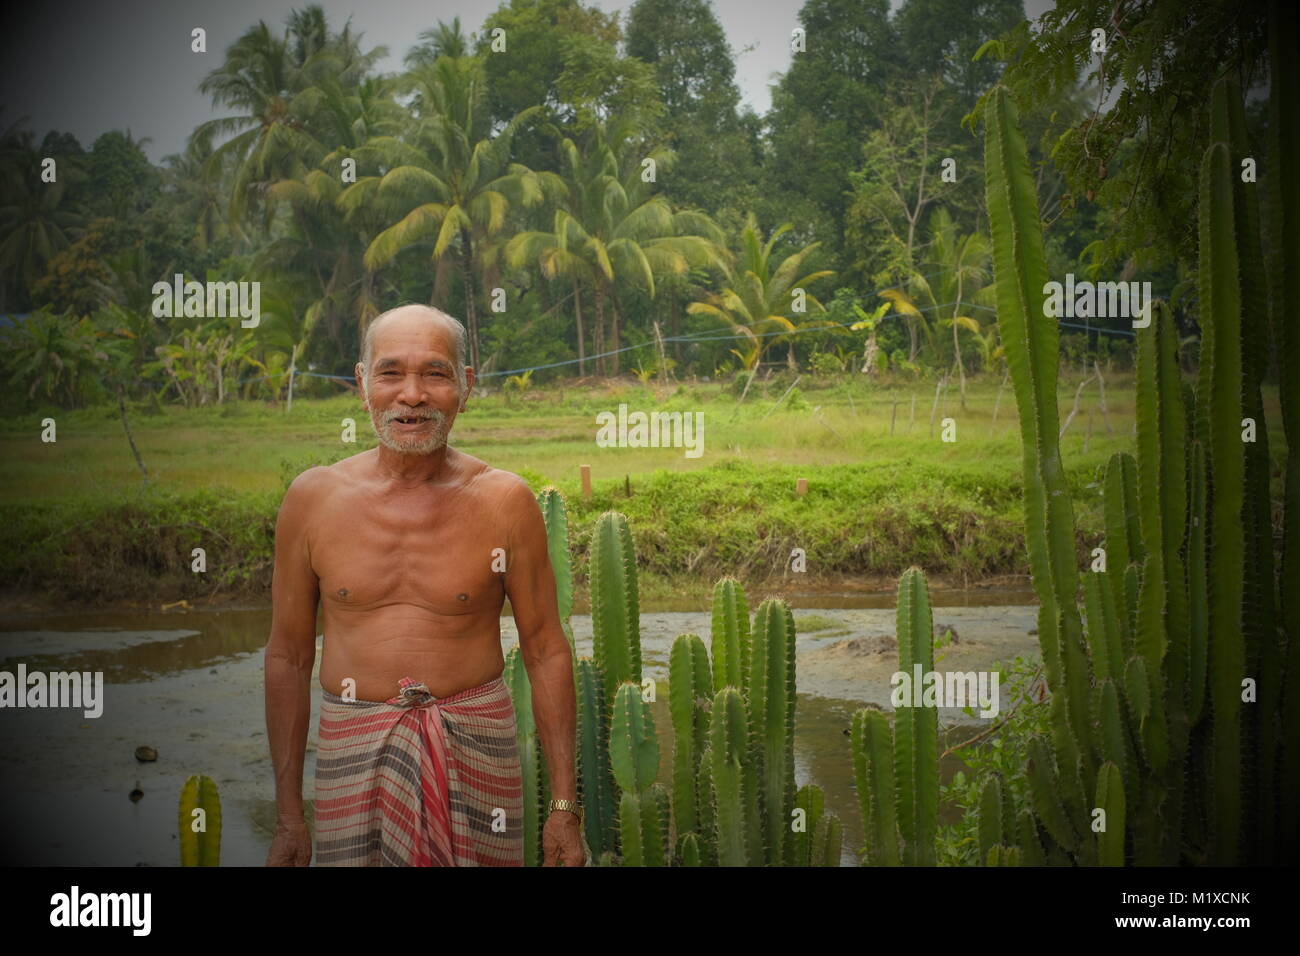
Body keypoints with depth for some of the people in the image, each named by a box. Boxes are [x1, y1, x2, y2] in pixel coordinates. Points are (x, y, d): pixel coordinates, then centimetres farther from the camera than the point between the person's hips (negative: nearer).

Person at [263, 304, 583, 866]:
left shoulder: (504, 502, -4)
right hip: (354, 750, 1)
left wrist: (564, 807, -1)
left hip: (474, 746, -1)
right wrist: (288, 817, 5)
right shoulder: (313, 499, -1)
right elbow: (288, 656, 5)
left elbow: (546, 652, 0)